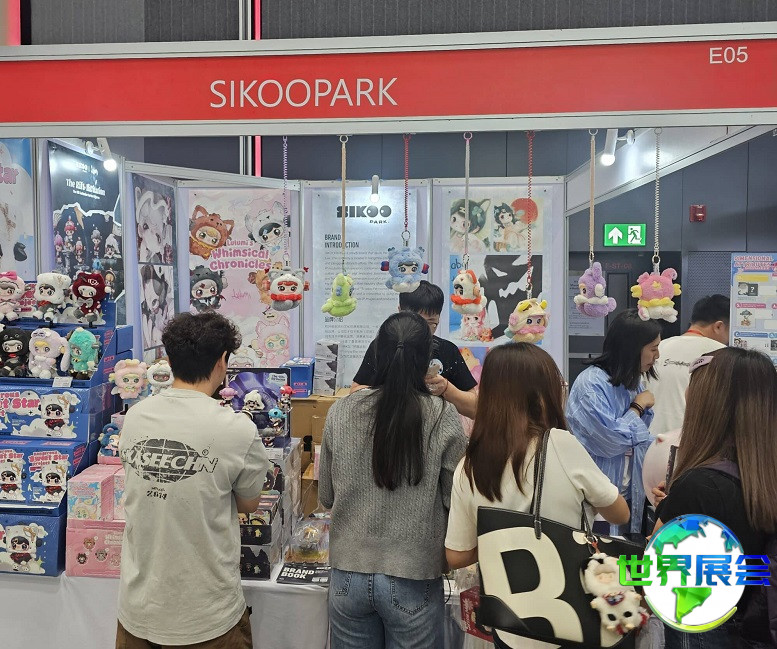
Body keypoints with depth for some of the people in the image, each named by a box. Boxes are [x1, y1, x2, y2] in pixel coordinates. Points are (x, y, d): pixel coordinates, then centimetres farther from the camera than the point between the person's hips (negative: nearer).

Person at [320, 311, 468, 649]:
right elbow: (456, 501, -6)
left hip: (348, 574, 2)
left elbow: (326, 496, 3)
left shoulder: (341, 412, -8)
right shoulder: (443, 418, -15)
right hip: (413, 579, -2)